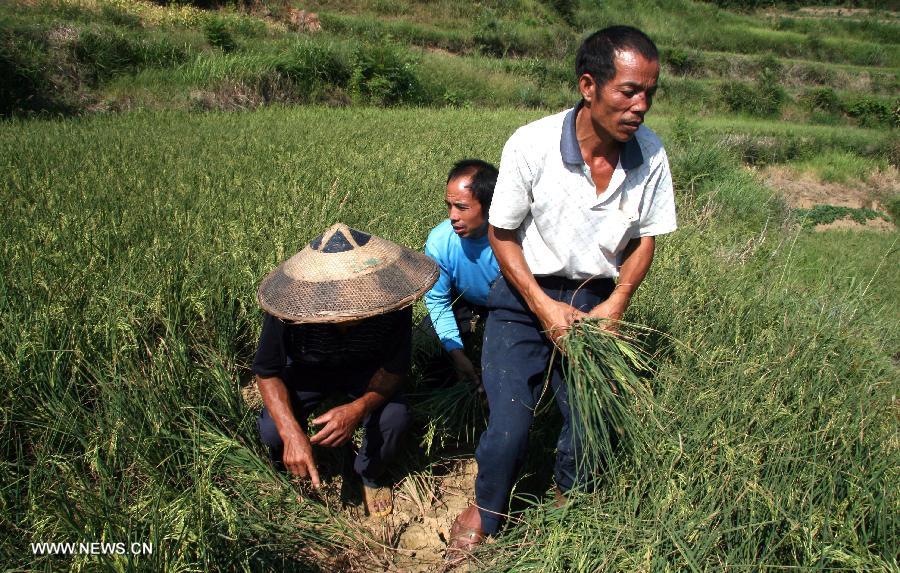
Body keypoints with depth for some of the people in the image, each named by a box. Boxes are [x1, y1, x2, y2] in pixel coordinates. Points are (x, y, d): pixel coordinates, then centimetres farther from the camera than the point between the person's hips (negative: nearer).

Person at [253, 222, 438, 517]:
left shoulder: (392, 305, -35)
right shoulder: (289, 310, -36)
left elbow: (394, 369, -22)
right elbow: (267, 372, -22)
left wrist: (359, 408, -43)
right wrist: (292, 432, -38)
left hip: (365, 370, 0)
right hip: (306, 371, 0)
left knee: (394, 416, -27)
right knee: (272, 430, -24)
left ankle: (371, 475, 7)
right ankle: (291, 471, 14)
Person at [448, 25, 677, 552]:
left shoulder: (650, 155, -11)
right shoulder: (531, 145, -20)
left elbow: (646, 237, 2)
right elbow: (502, 233, -9)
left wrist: (616, 304, -11)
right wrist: (543, 306, -16)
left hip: (596, 301, 3)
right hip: (525, 297, -3)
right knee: (510, 426, -10)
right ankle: (486, 510, 23)